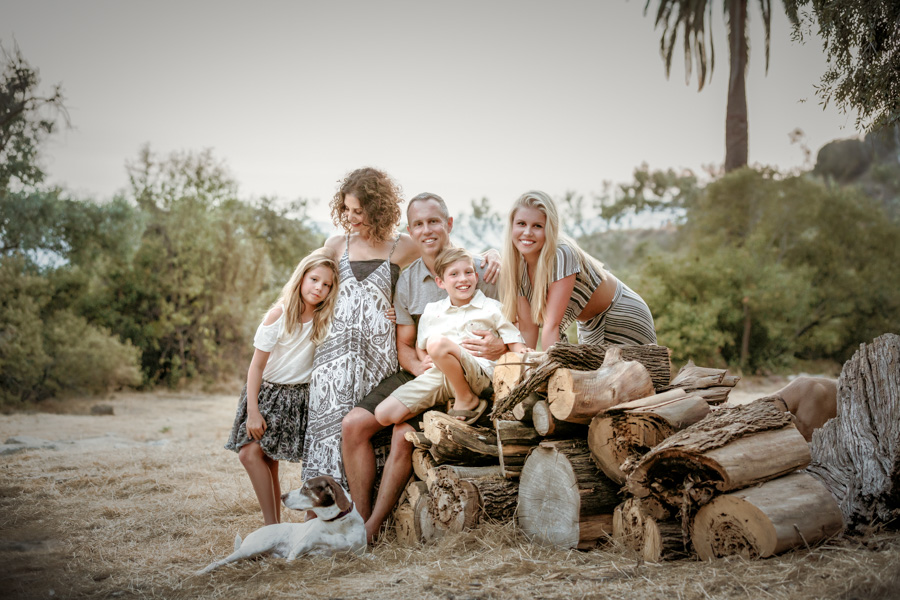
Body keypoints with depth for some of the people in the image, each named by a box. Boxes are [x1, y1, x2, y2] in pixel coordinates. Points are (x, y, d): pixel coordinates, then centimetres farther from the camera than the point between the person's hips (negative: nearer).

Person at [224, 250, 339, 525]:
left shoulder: (326, 320, -3)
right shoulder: (279, 314, -11)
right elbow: (257, 366, -9)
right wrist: (252, 411, -12)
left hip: (301, 397, 0)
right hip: (267, 392, 0)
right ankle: (273, 526, -3)